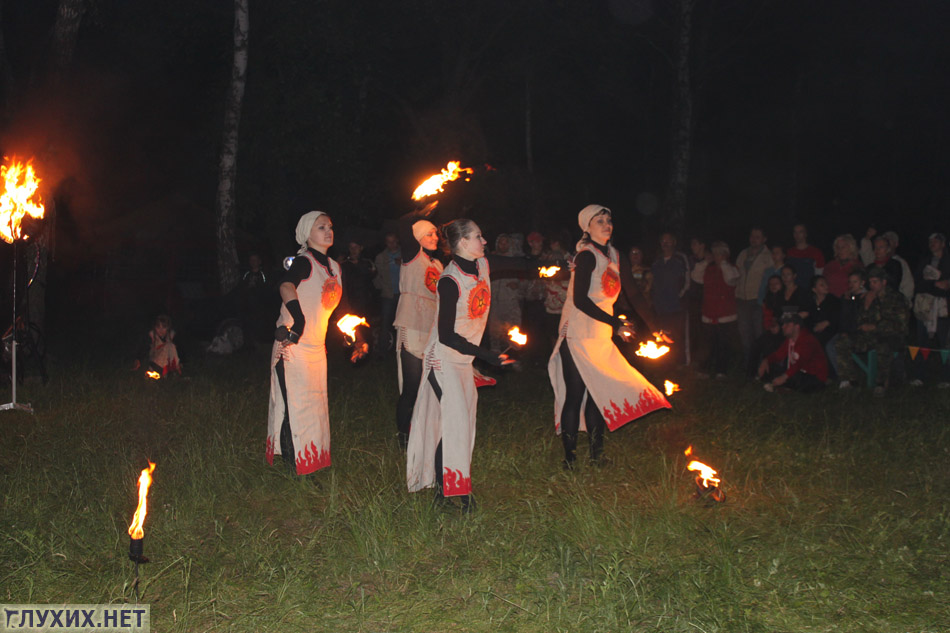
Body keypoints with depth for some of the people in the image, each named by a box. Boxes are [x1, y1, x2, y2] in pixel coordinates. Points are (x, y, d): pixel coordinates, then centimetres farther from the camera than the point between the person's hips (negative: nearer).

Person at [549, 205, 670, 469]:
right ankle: (569, 459, 3)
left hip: (601, 338, 7)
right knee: (575, 395, -5)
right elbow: (580, 300, -21)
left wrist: (654, 328, 8)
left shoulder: (614, 256, 11)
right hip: (578, 335, -7)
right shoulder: (587, 256, -14)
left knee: (598, 393, 10)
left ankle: (596, 456, 19)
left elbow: (633, 294, 14)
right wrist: (616, 324, -19)